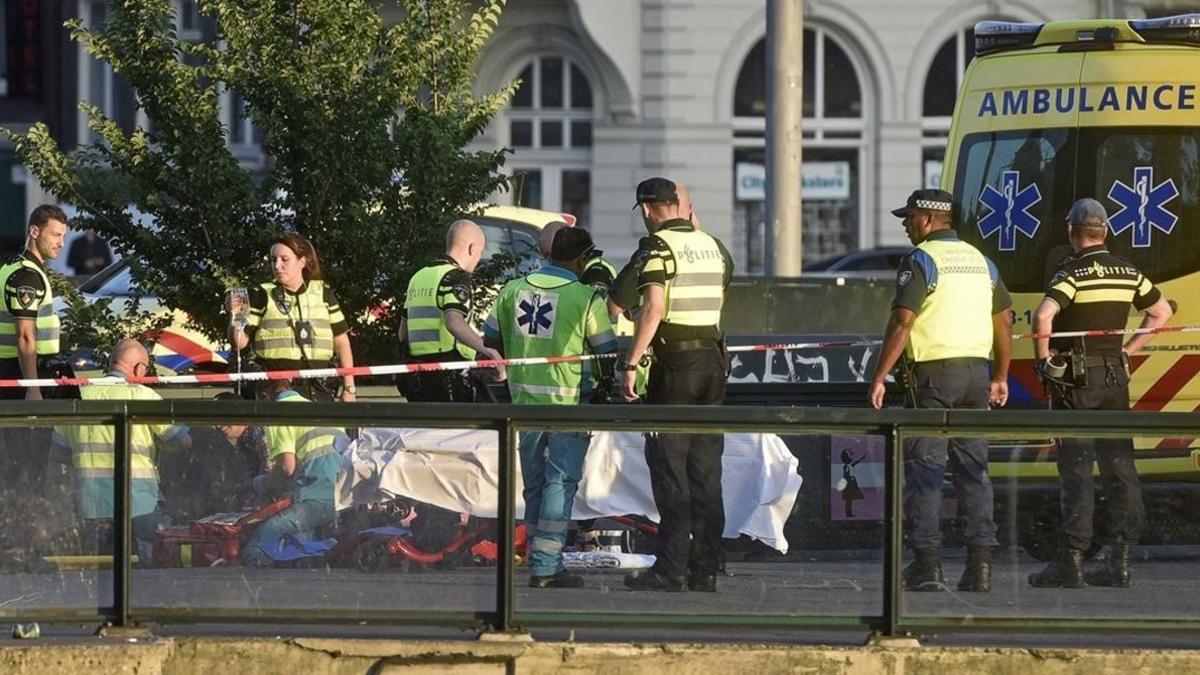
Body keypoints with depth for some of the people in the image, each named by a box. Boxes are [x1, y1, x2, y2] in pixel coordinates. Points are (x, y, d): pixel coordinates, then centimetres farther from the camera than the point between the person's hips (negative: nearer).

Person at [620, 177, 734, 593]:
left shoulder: (657, 247, -9)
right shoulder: (712, 247, 12)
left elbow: (652, 308, -20)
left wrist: (631, 363, -21)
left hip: (673, 365, -6)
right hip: (712, 362, 6)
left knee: (669, 471, -4)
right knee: (706, 472, 8)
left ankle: (671, 569, -7)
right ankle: (705, 570, 7)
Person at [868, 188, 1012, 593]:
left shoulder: (920, 261, -8)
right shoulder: (980, 260, 15)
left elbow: (902, 322, -16)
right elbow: (1004, 320, 18)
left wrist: (879, 377, -14)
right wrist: (1000, 377, 25)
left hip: (933, 372, -6)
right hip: (976, 371, 6)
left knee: (924, 468, -2)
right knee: (974, 469, 8)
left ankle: (927, 563, -6)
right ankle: (980, 564, 3)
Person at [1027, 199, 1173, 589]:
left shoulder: (1072, 273, -12)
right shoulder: (1128, 273, 8)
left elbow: (1043, 316, -28)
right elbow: (1162, 312, 20)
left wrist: (1043, 357, -14)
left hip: (1075, 380, -5)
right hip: (1115, 377, 6)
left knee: (1076, 469, -5)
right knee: (1119, 466, 7)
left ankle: (1072, 561, -5)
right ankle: (1120, 560, 6)